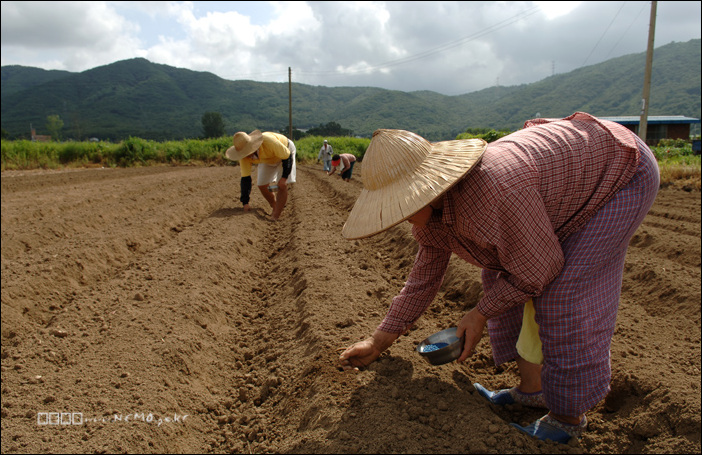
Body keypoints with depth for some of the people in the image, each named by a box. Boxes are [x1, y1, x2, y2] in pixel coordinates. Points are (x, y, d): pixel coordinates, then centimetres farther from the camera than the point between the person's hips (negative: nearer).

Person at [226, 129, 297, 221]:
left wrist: (284, 177, -35)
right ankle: (276, 208, 20)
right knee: (262, 185, -2)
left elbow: (288, 156, -30)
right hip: (268, 160, 5)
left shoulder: (269, 141, -44)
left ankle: (275, 216, -13)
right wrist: (245, 202, -24)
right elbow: (245, 178, -21)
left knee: (282, 186, -18)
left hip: (285, 152, -5)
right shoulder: (245, 156, -28)